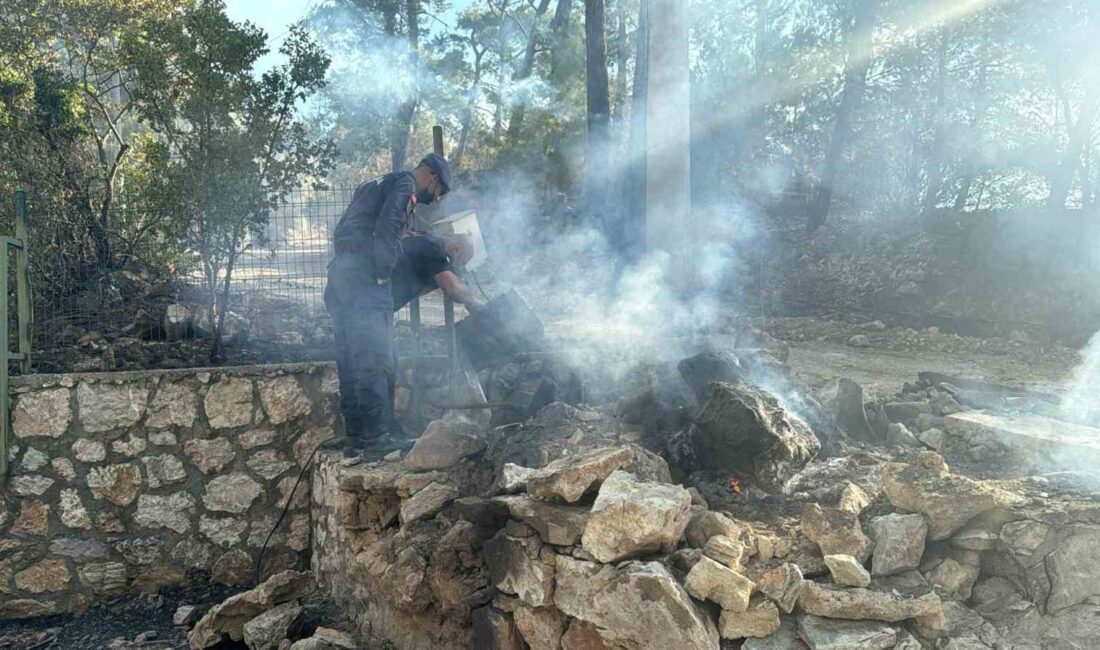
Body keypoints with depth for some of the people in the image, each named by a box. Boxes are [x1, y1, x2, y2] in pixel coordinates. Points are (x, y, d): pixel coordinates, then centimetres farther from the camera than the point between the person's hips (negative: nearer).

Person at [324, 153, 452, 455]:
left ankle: (356, 434, 11)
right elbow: (386, 229, -16)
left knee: (350, 360, 8)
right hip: (364, 275, -9)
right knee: (375, 359, -9)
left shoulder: (377, 185, 29)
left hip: (340, 272, 9)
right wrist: (384, 273, -13)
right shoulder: (405, 185, -1)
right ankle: (376, 434, -10)